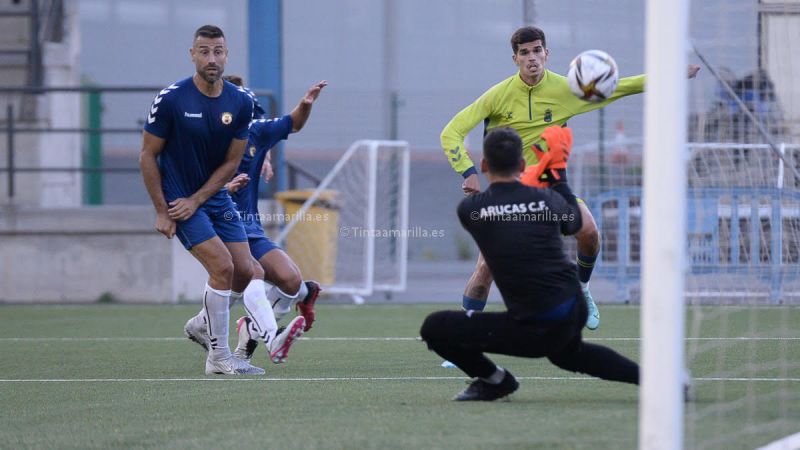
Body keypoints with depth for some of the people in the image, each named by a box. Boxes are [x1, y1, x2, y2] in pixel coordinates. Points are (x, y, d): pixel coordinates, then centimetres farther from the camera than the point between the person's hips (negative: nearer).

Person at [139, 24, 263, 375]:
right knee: (223, 267, -18)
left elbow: (231, 161, 1)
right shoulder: (171, 99, -16)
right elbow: (148, 155, -9)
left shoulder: (240, 103, -4)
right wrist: (161, 212, -11)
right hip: (177, 197, -5)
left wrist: (196, 200, -9)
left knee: (244, 271, 1)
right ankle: (218, 357, -8)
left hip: (214, 197, 5)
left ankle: (203, 322, 29)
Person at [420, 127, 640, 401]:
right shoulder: (547, 199, -1)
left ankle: (494, 380, 15)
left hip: (535, 331, -5)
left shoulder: (468, 210, -8)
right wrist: (557, 171, 32)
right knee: (567, 354, 41)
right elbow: (574, 222, 23)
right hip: (574, 312, 5)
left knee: (433, 328, 3)